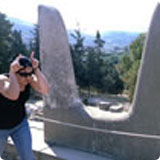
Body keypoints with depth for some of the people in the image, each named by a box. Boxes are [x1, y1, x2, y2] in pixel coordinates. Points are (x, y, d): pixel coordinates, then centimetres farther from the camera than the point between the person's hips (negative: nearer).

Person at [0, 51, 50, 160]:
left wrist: (36, 69, -37)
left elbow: (45, 90, -31)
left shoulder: (30, 78, -16)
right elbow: (13, 95, -50)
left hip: (19, 124, 4)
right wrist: (12, 72, -44)